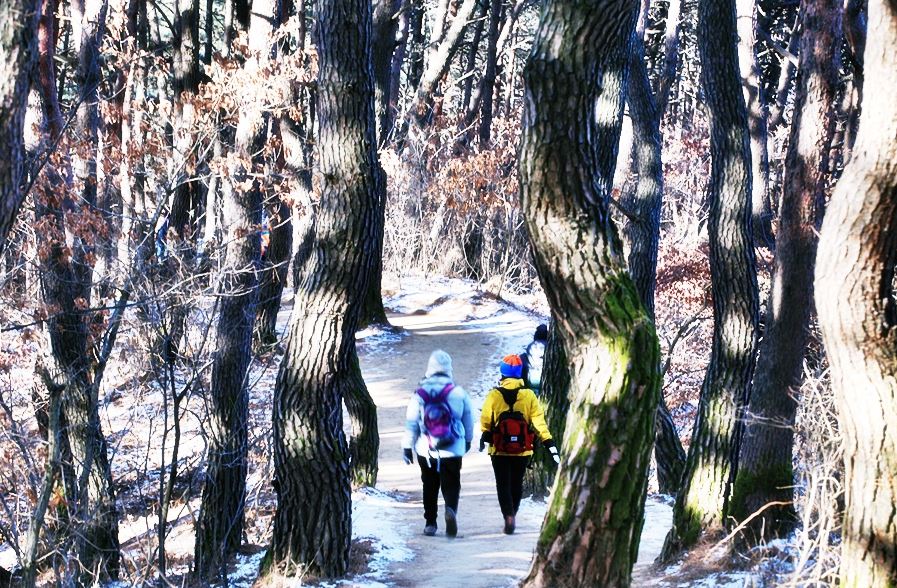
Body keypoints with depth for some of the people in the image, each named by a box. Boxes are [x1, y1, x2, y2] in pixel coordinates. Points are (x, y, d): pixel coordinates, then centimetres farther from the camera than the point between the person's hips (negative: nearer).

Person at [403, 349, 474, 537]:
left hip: (426, 451, 1)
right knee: (451, 485, 2)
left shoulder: (420, 394, -5)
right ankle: (451, 510, -26)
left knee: (429, 487, 15)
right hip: (453, 450, -1)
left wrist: (407, 447, 7)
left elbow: (411, 422, -1)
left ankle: (430, 523, 17)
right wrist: (468, 440, 23)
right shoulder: (458, 392, -5)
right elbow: (468, 420, 6)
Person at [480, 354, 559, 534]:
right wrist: (550, 444, -6)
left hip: (499, 450, -2)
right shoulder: (529, 395, -5)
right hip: (522, 450, 2)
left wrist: (484, 438, 18)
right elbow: (539, 421, -8)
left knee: (503, 485, 3)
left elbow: (485, 421, -1)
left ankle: (509, 516, -15)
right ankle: (512, 514, 31)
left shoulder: (493, 395, -9)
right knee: (517, 484, 18)